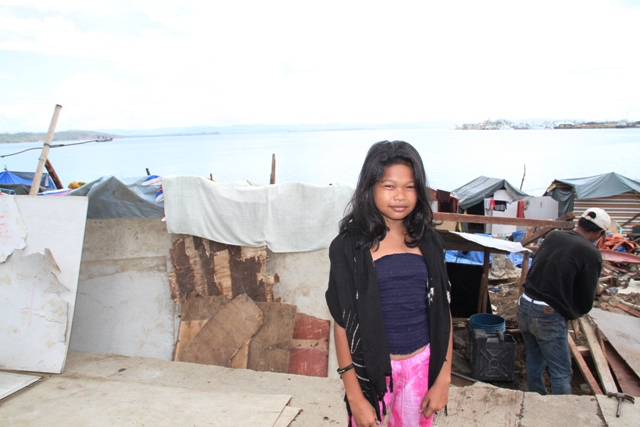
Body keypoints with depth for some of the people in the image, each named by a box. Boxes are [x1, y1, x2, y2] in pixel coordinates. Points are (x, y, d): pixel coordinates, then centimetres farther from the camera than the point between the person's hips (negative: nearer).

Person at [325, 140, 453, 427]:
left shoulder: (430, 242, -2)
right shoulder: (349, 246, -12)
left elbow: (442, 312, 3)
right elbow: (342, 322, -10)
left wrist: (443, 379, 1)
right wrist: (354, 396, -10)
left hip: (422, 365, 3)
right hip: (372, 368, -2)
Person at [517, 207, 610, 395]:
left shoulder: (553, 236, 5)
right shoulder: (592, 254, -11)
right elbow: (586, 300, -7)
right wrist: (572, 314, 15)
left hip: (525, 304, 7)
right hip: (549, 316, -7)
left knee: (534, 362, 22)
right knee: (561, 373, 6)